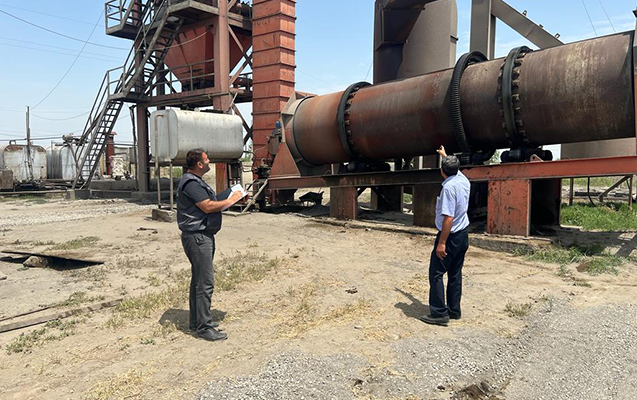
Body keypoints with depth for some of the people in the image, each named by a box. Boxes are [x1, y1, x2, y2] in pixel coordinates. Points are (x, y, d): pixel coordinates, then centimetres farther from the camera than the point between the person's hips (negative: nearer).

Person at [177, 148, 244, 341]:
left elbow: (210, 203, 16)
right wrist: (231, 200, -11)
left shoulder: (196, 181, 18)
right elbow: (208, 207, -22)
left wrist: (232, 198, 6)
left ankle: (196, 321, 28)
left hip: (203, 235, 11)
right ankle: (203, 327, -2)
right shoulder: (190, 183, -17)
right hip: (197, 236, -11)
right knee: (205, 282, -9)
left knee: (199, 279, 17)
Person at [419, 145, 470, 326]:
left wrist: (441, 243, -23)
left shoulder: (449, 187, -22)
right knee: (455, 274, 15)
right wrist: (445, 155, 46)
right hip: (464, 235, 9)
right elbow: (455, 169, 29)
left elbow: (449, 218, -25)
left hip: (451, 236, -9)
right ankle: (454, 310, 22)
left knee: (436, 273, -3)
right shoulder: (463, 180, 3)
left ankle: (439, 313, -3)